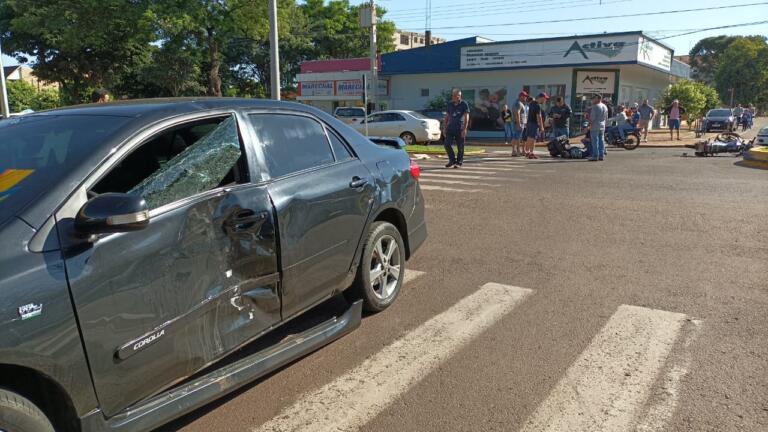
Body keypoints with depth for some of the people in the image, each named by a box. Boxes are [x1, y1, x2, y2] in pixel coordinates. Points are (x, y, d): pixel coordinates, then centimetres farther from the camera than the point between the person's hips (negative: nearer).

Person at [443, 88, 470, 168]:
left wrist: (464, 129, -14)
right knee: (447, 144, -6)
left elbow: (466, 117, -6)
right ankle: (452, 160, 10)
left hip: (460, 129, -4)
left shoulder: (464, 104, -2)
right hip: (450, 128, 4)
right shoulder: (449, 104, 10)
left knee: (460, 147, 1)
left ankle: (459, 162, 12)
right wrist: (445, 128, 11)